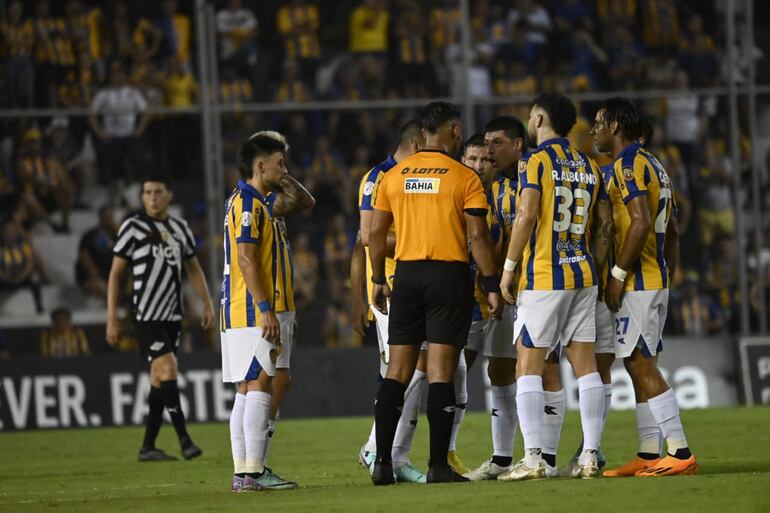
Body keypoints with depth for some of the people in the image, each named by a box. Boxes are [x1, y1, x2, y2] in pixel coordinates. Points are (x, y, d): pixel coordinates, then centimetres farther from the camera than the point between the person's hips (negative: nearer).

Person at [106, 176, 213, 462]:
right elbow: (115, 274, -1)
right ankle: (184, 440, -20)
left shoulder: (180, 228, 11)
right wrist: (112, 318, -5)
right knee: (168, 369, -18)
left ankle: (147, 447, 13)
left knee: (159, 379, 7)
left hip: (172, 316, 6)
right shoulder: (132, 227, -4)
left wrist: (207, 304, 12)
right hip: (146, 317, -6)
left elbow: (193, 269, 21)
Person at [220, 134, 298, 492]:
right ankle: (253, 472, -17)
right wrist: (266, 309, -22)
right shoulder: (249, 203, -11)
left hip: (238, 315, 10)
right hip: (251, 313, -10)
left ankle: (243, 473, 8)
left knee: (247, 391, 8)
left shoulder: (245, 201, 19)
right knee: (260, 386, -12)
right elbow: (247, 259, -20)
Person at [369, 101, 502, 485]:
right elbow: (478, 237, -9)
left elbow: (376, 233, 7)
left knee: (397, 372, 7)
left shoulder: (394, 176, 7)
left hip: (407, 274, 4)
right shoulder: (465, 178, -5)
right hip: (449, 274, -4)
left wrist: (379, 280, 17)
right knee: (441, 373, -3)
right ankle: (438, 465, -4)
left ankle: (382, 462, 2)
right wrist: (491, 286, -3)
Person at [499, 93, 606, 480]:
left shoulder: (537, 162, -7)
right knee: (585, 364, 5)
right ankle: (590, 456, 2)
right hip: (583, 274, 6)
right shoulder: (588, 167, 13)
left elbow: (526, 216, -17)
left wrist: (509, 268, -10)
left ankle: (533, 458, -11)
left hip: (543, 276, -6)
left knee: (529, 366, -4)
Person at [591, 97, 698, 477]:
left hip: (636, 284, -10)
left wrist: (617, 274, -19)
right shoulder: (654, 165, 18)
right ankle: (649, 455, 11)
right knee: (640, 364, 11)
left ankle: (680, 452, -14)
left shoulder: (628, 165, -12)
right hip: (656, 279, 10)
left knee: (640, 363, -10)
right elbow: (672, 233, 20)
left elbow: (641, 223, -23)